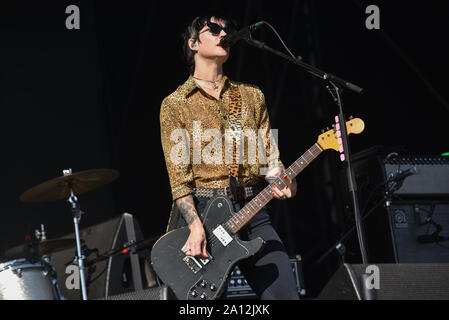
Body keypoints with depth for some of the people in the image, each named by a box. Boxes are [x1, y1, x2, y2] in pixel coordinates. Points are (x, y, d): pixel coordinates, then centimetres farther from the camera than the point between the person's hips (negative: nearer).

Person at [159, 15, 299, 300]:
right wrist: (196, 226, -17)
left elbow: (269, 154, 11)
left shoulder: (252, 97, 14)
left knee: (285, 294, -8)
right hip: (198, 212, -3)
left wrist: (283, 182, -12)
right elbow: (178, 175, -5)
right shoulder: (175, 104, 2)